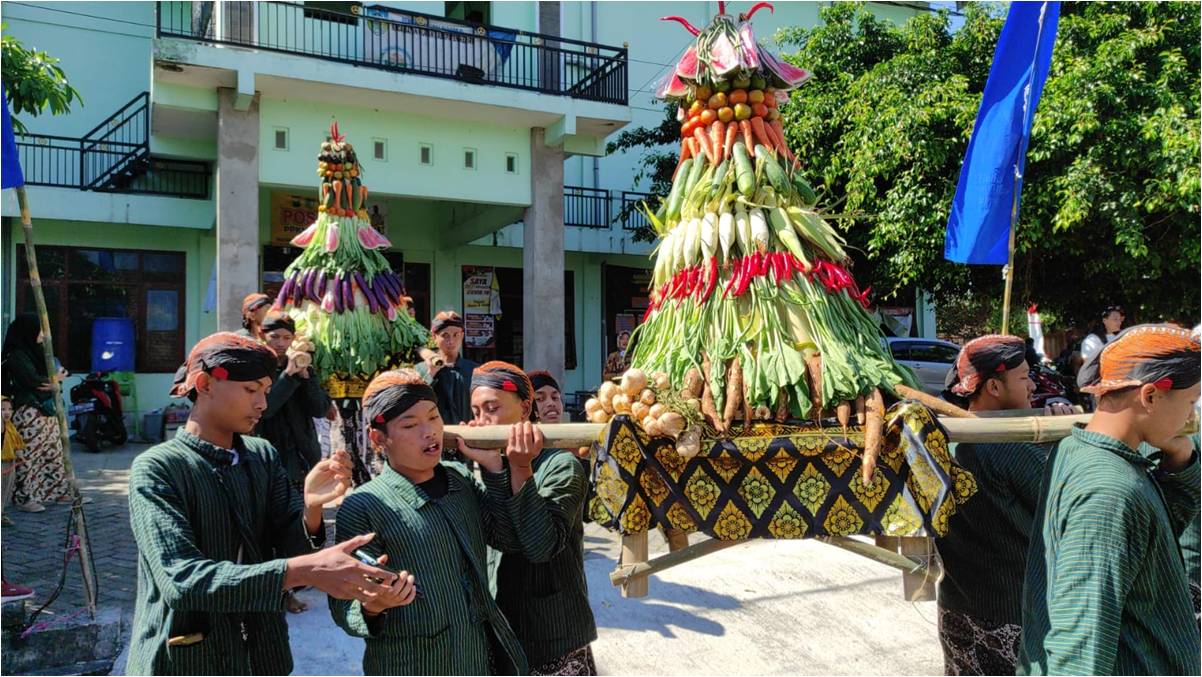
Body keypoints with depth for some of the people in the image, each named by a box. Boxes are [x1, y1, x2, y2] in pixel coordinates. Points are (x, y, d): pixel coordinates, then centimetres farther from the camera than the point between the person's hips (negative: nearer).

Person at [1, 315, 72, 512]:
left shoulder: (34, 351, 14)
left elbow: (55, 371, 14)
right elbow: (34, 380, -20)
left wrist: (51, 380, -10)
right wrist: (54, 379, -2)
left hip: (46, 410, 9)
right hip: (28, 411, -9)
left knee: (54, 451, 12)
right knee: (28, 455, -5)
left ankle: (59, 491, 19)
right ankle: (24, 498, 2)